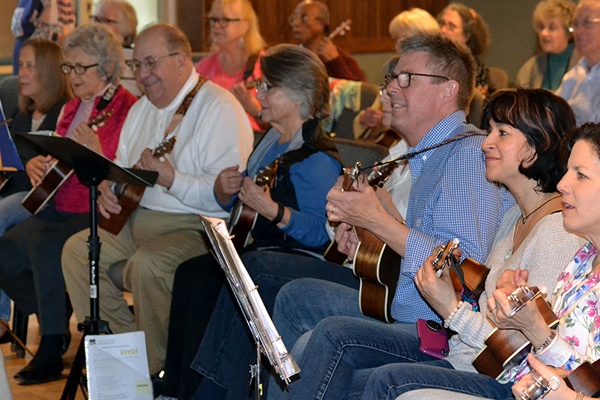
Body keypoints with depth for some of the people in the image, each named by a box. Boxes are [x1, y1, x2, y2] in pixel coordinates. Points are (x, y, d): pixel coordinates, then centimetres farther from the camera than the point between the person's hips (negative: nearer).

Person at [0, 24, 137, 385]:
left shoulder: (128, 110, -8)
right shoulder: (72, 109, 17)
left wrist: (97, 155, -29)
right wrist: (36, 164, 5)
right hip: (60, 207, 8)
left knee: (45, 245, -33)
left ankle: (52, 352, -22)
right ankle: (53, 318, 12)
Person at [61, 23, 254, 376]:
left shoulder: (220, 108, -13)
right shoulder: (143, 108, 17)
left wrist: (171, 179, -30)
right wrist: (107, 189, 1)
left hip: (196, 227, -9)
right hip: (138, 220, 9)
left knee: (148, 264, -34)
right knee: (78, 248, -5)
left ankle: (157, 366, -14)